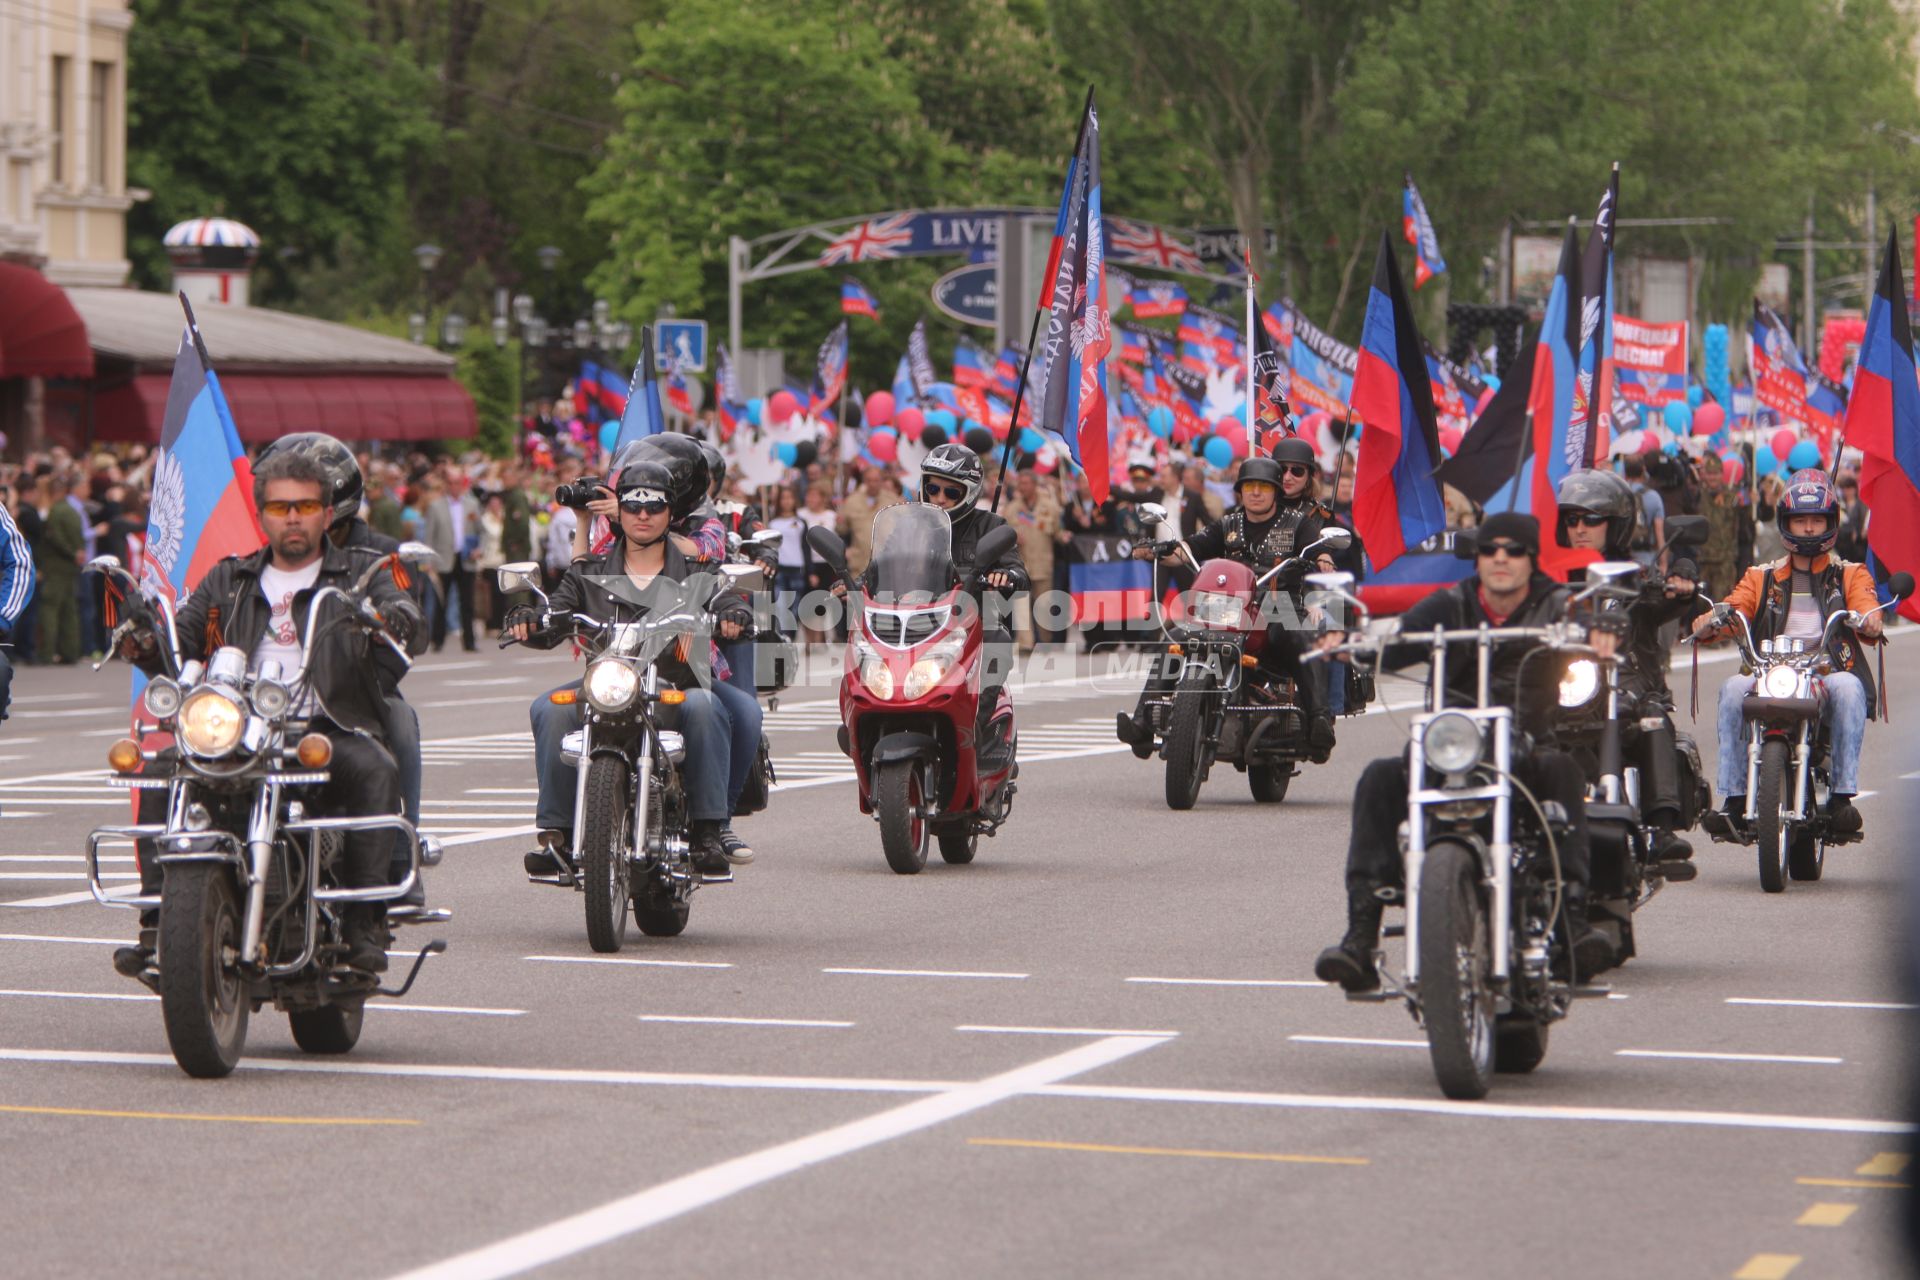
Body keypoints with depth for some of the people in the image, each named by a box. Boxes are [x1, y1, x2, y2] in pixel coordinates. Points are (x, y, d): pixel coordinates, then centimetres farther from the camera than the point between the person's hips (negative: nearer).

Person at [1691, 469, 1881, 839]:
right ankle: (1734, 798, -29)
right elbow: (1733, 608, 7)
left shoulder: (1850, 575, 19)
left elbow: (1867, 611, -1)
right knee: (1734, 688, -30)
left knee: (1848, 687, -36)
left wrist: (1870, 623, -27)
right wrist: (1708, 623, -18)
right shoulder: (1763, 577, 24)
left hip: (1830, 676, -1)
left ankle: (1842, 795, -33)